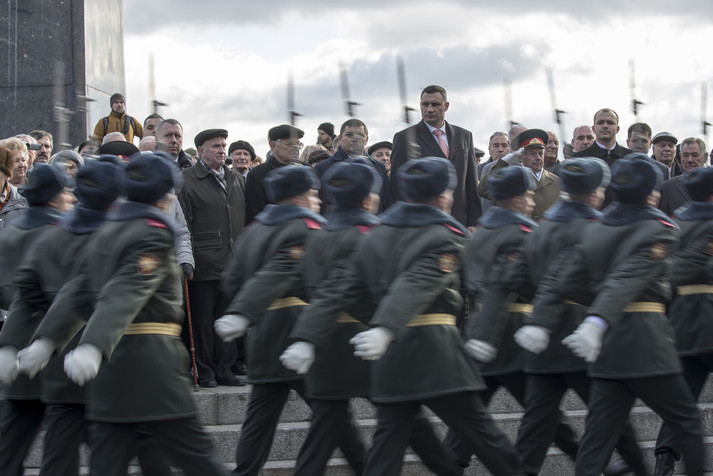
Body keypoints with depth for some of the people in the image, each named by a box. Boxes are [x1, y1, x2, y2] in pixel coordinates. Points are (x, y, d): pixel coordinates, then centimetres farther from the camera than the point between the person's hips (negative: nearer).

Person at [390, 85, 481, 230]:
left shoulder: (464, 136, 15)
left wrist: (474, 224, 7)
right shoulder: (404, 138, 3)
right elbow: (397, 185, 0)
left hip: (459, 223, 3)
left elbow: (471, 183, 15)